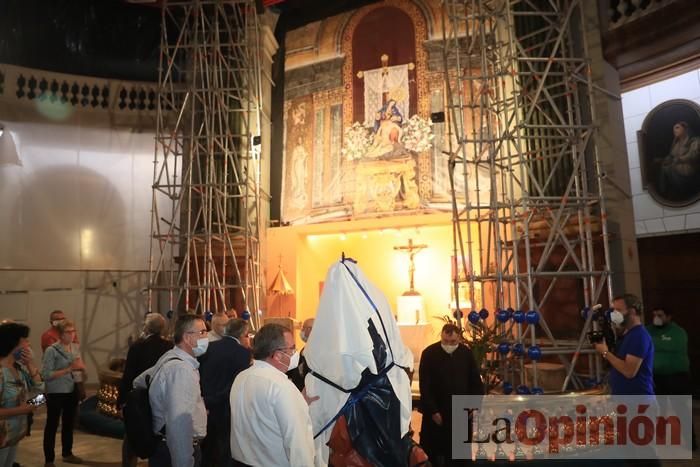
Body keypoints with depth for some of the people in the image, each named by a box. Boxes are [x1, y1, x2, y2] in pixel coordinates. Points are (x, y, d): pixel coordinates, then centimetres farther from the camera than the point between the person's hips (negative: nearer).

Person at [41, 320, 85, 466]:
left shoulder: (76, 347, 5)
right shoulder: (52, 350, -14)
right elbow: (46, 374, -19)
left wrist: (81, 367, -11)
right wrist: (69, 369, -24)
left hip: (72, 392, 6)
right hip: (56, 393, -6)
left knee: (69, 424, 18)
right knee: (52, 426, 6)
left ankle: (67, 453, 34)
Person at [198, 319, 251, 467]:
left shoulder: (209, 347, 0)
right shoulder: (243, 352, -16)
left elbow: (199, 374, 1)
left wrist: (205, 397, 7)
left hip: (206, 405, 5)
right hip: (225, 407, -5)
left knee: (207, 447, 21)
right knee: (224, 449, 13)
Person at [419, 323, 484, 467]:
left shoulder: (466, 353, -4)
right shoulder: (429, 353, -15)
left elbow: (476, 381, 6)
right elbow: (424, 386, -13)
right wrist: (433, 410, -14)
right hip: (436, 412, -3)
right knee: (432, 451, 7)